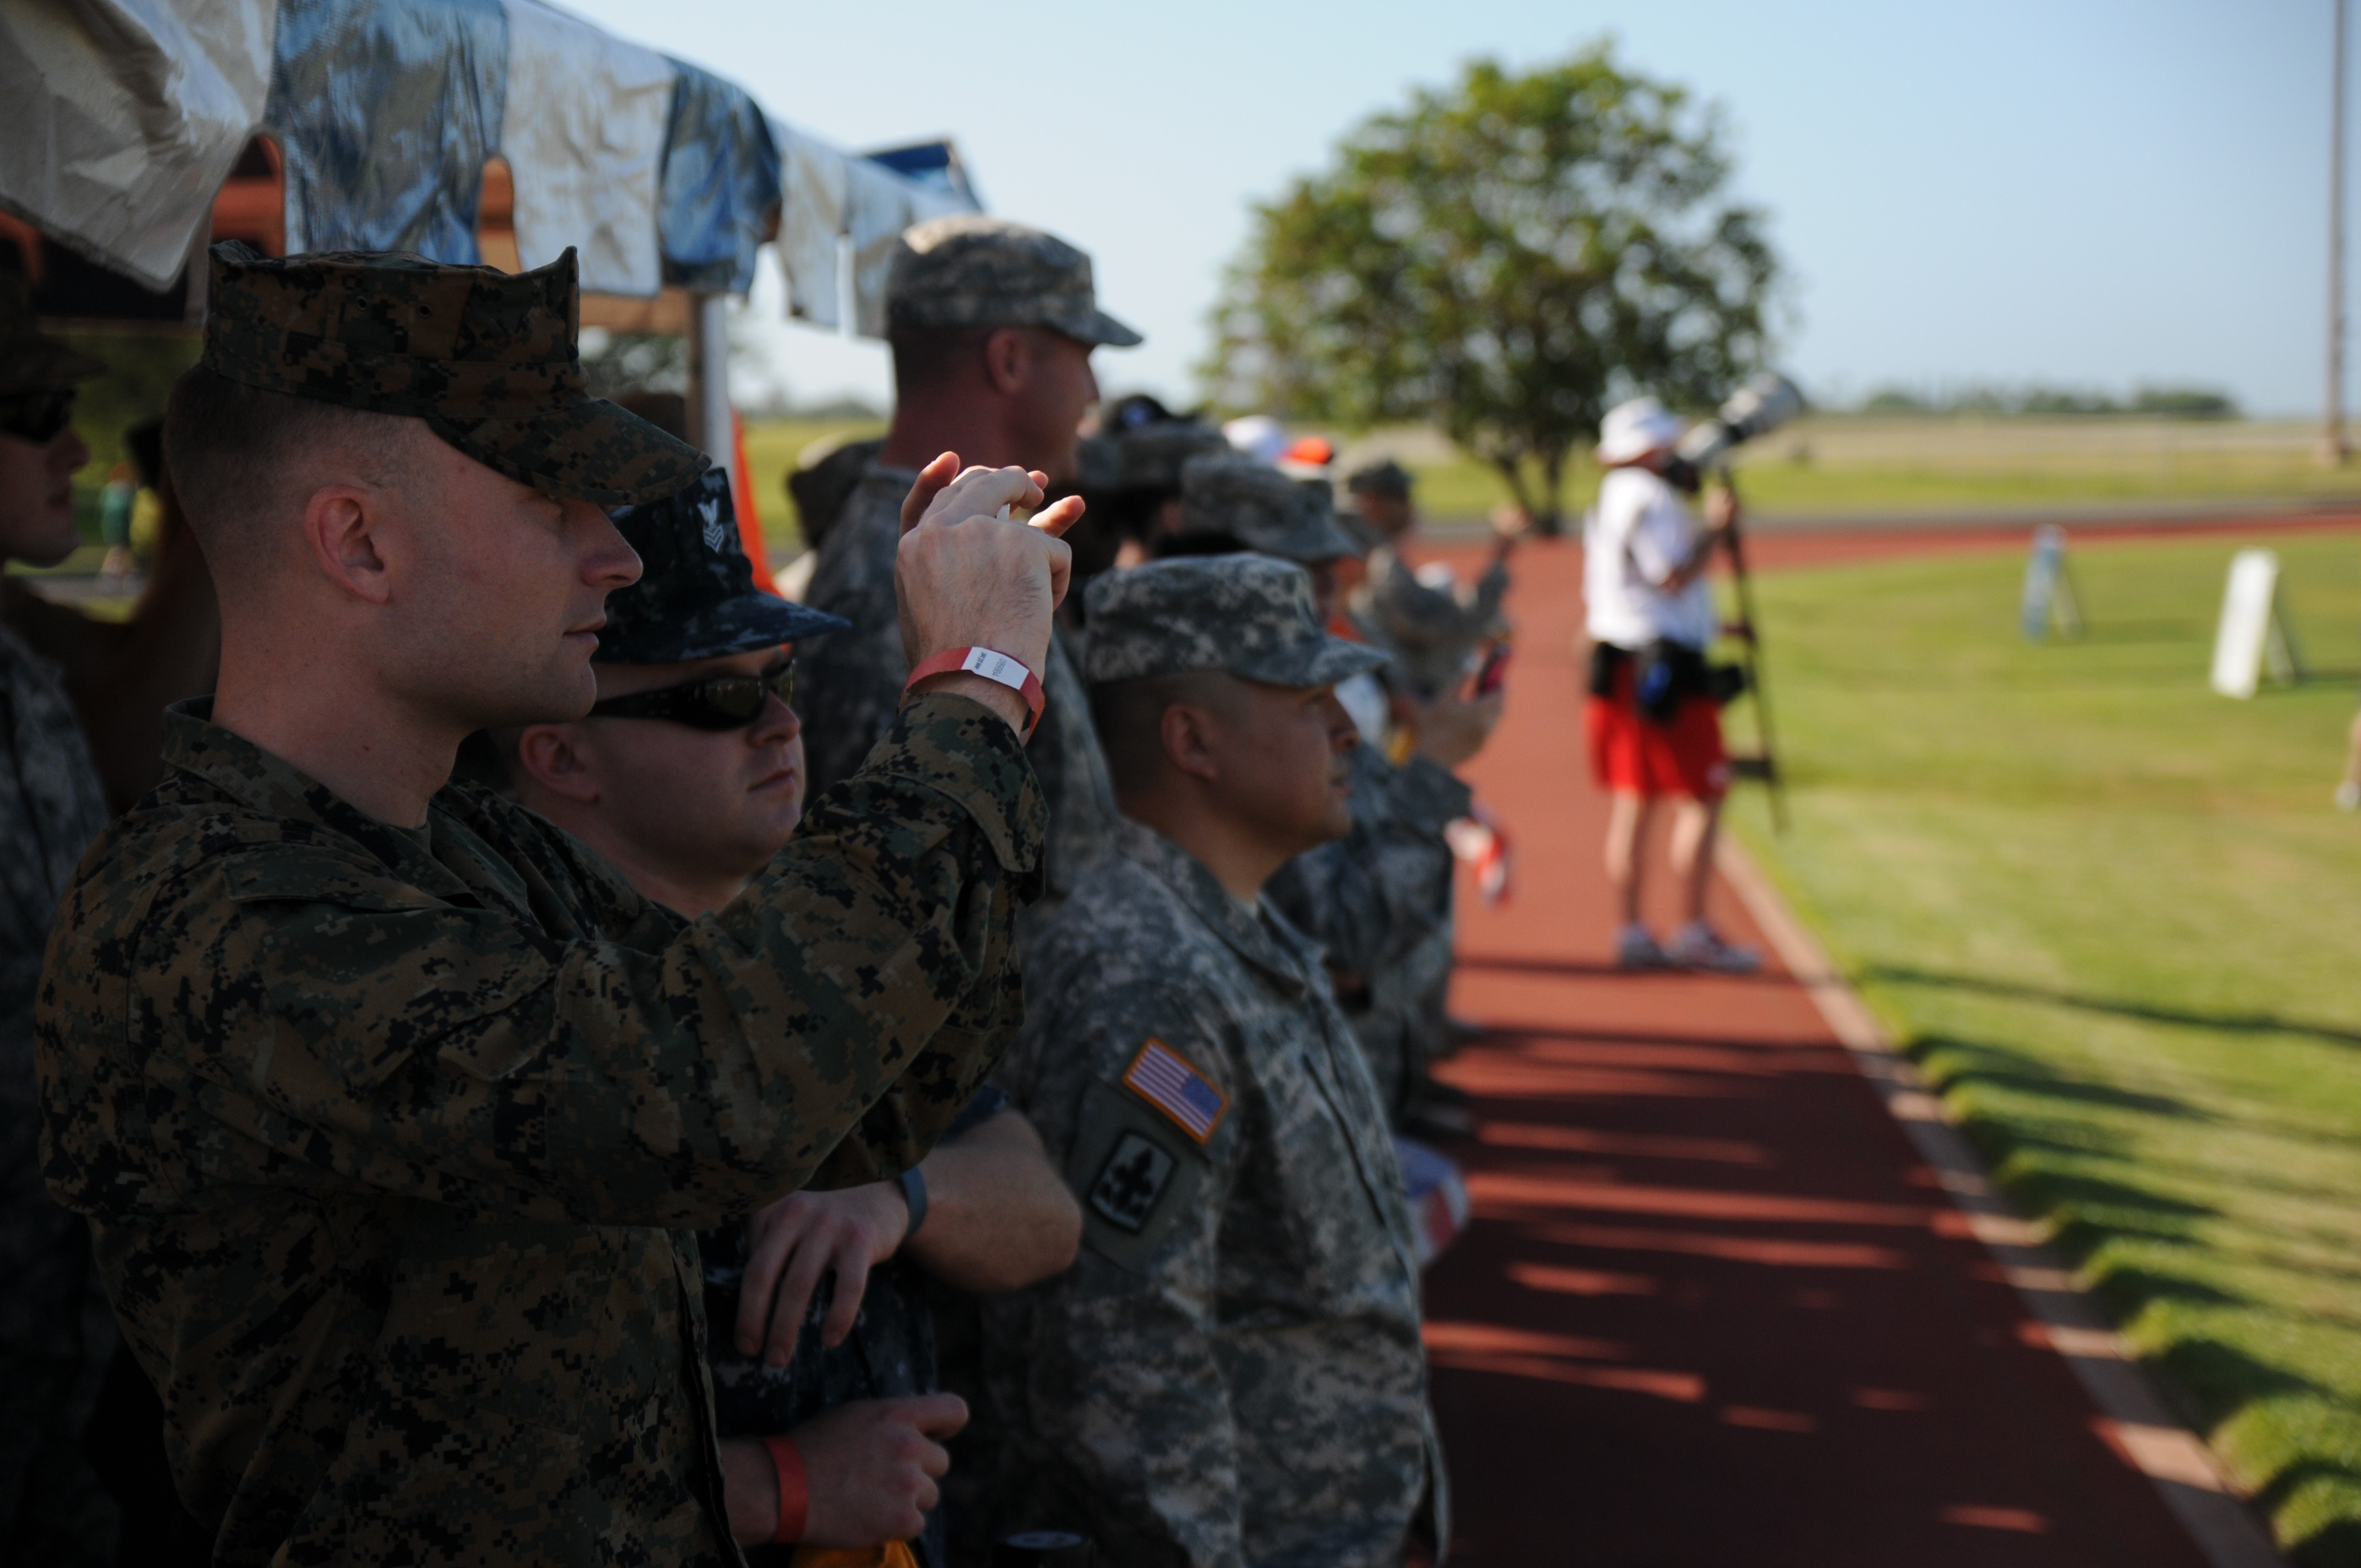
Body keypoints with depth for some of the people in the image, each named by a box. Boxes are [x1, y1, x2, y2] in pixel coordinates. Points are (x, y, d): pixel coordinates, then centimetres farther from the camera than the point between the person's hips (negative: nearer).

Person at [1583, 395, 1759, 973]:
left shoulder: (1608, 499, 19)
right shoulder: (1648, 497, -12)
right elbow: (1674, 576, -21)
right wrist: (1716, 526, -8)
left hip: (1618, 661, 10)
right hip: (1664, 662, -10)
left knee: (1633, 799, 10)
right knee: (1703, 795, -5)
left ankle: (1631, 931, 11)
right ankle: (1695, 933, -6)